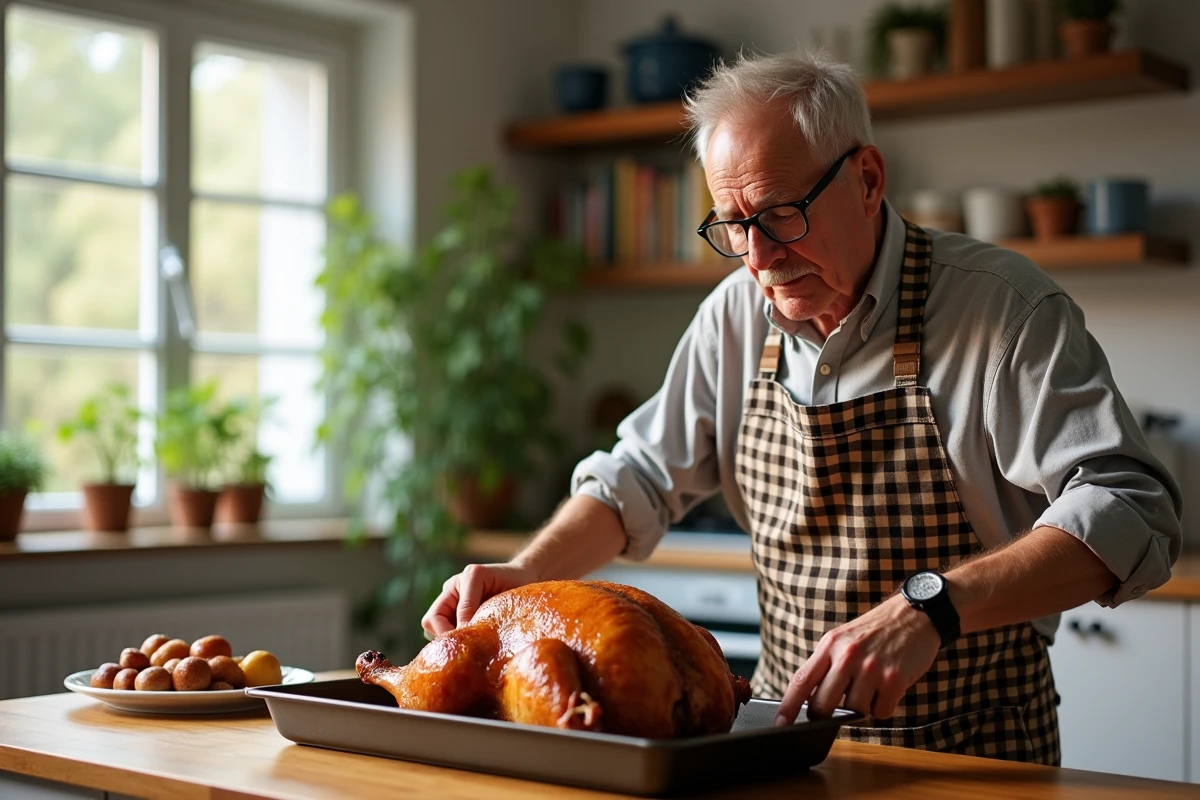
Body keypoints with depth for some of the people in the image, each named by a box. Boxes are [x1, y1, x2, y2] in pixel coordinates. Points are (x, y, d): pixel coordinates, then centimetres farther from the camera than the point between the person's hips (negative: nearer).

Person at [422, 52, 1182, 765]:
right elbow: (641, 477, 12)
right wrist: (526, 574, -5)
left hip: (972, 750, -4)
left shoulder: (1005, 306, -14)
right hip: (793, 728, 4)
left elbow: (1132, 509, -22)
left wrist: (931, 606, -34)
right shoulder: (737, 316, 3)